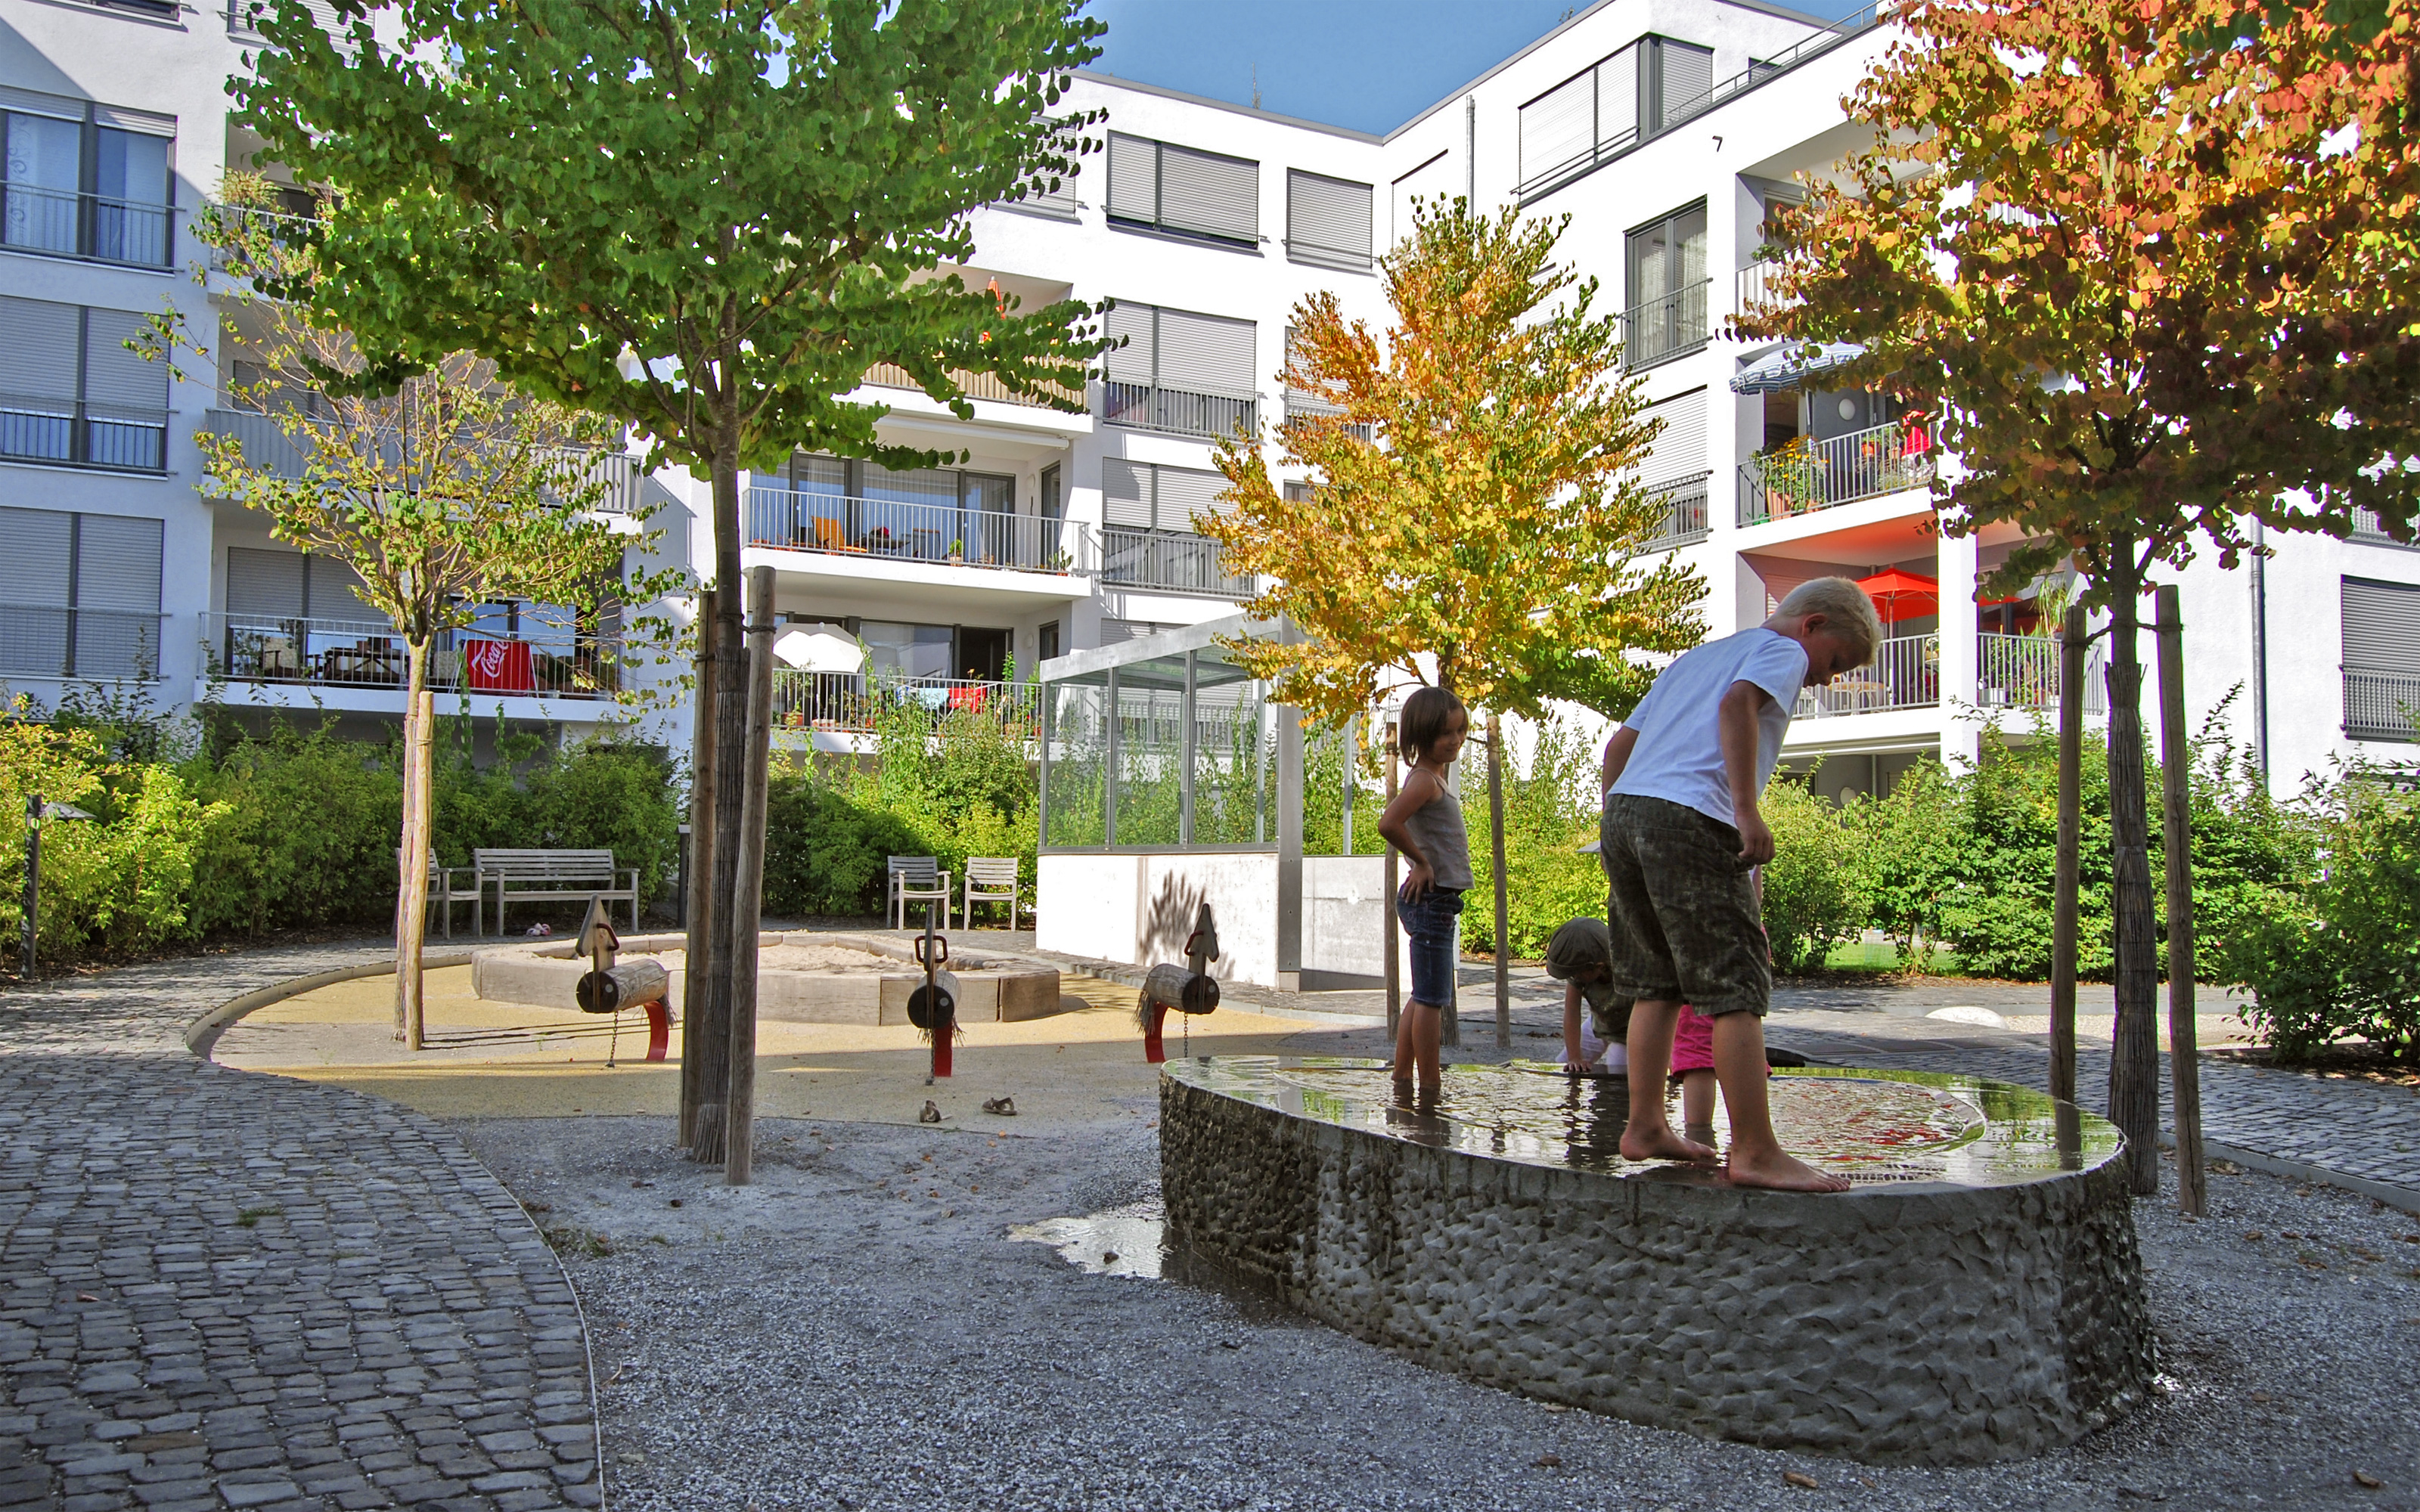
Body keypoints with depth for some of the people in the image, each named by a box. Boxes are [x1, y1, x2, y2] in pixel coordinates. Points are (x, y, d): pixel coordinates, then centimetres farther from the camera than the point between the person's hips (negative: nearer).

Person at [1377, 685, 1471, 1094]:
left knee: (1425, 996, 16)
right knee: (1431, 998, -5)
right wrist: (1421, 861, -17)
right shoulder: (1424, 780, -15)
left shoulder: (1434, 778, 15)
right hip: (1431, 900, -10)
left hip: (1437, 901, 10)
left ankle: (1402, 1076, 22)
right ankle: (1430, 1084, 1)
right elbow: (1389, 823, -31)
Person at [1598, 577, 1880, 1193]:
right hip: (1691, 819, -8)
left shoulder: (1695, 656, 32)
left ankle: (1644, 1128, 19)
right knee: (1737, 989, -4)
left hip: (1623, 811, 8)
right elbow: (1738, 705, -14)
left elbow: (1618, 745, 26)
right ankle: (1755, 1152, -4)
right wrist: (1748, 812, -19)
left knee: (1656, 985, 15)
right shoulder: (1781, 651, 9)